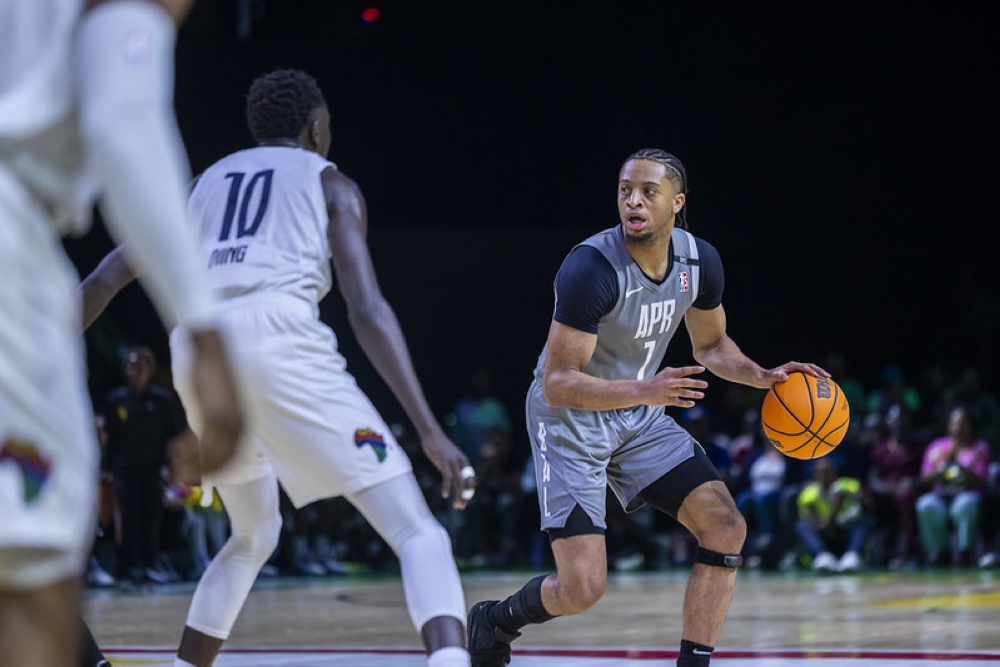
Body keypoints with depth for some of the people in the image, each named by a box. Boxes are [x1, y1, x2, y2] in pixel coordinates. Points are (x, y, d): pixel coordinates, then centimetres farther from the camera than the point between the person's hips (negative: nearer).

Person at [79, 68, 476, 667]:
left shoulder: (206, 180, 31)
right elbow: (367, 309, 3)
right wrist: (431, 431, -2)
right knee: (418, 533, -7)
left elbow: (116, 269, 25)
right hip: (277, 336, -5)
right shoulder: (330, 183, 17)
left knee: (254, 537, 30)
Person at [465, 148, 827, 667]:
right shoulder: (592, 266, -28)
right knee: (582, 588, -13)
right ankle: (494, 620, 19)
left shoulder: (699, 260, -6)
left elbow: (712, 345, 13)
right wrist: (644, 391, -41)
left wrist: (765, 377, -6)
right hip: (570, 417, -7)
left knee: (726, 527, -9)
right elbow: (557, 383, -28)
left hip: (640, 416, 7)